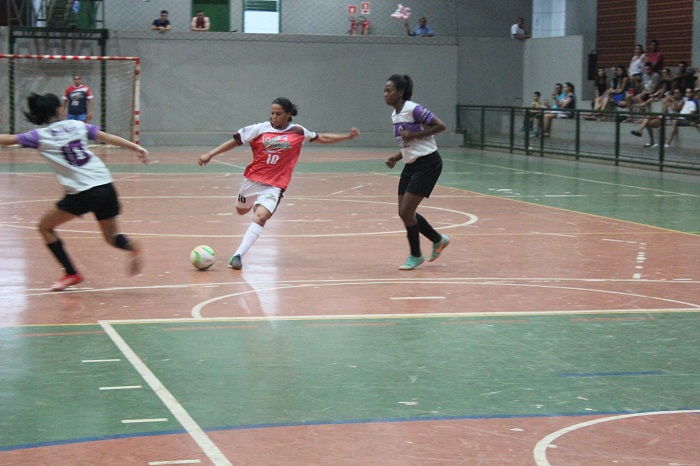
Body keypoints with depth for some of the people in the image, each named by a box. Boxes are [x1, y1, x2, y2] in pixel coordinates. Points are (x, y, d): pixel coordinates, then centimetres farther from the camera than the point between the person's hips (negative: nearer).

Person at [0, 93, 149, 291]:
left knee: (45, 226, 16)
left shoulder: (39, 136, 3)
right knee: (111, 236, 18)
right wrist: (136, 147, 5)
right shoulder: (77, 126, 12)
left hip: (81, 194, -4)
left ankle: (72, 274, 11)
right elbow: (108, 137, 6)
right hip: (105, 186, 4)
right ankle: (131, 246, -17)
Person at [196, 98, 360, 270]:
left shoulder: (298, 132, -1)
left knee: (261, 217, -25)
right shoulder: (260, 129, -5)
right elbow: (236, 141, -2)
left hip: (274, 186, -3)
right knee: (241, 211, 24)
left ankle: (238, 256, -26)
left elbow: (321, 138, 12)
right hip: (252, 179, 3)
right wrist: (210, 154, -6)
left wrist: (347, 136, 8)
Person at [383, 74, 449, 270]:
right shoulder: (395, 115, 10)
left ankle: (415, 256, 10)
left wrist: (414, 135, -22)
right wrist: (395, 158, 4)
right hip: (411, 165, 9)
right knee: (404, 213, 8)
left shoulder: (413, 109, -16)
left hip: (427, 164, -9)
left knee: (406, 212, -10)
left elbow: (440, 126, -19)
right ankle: (438, 240, 28)